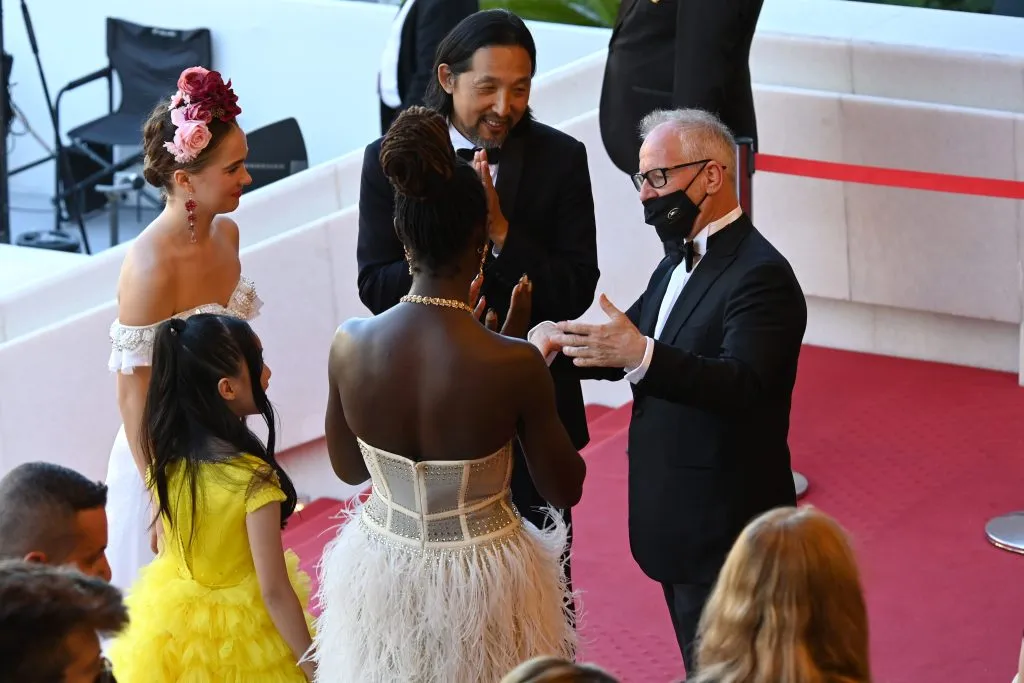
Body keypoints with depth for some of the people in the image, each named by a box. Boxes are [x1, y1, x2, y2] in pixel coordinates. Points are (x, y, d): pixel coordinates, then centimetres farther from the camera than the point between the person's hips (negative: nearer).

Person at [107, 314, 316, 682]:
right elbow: (274, 592, -24)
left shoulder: (164, 452, -10)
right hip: (240, 631, -6)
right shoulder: (253, 479, -28)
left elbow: (163, 534, 5)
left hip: (172, 620, 6)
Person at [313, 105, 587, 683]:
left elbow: (348, 467, 3)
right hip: (480, 582, -3)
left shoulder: (350, 346, -15)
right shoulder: (513, 365, -25)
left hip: (379, 576, 3)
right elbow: (566, 489, -11)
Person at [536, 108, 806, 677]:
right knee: (698, 660, 19)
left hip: (723, 530, -10)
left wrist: (641, 355, -46)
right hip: (681, 522, 10)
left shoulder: (759, 276, -20)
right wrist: (558, 339, -8)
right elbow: (624, 345, 13)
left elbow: (742, 383, -33)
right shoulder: (682, 261, 12)